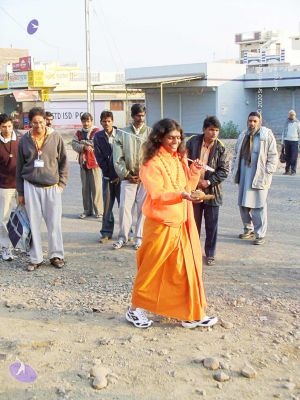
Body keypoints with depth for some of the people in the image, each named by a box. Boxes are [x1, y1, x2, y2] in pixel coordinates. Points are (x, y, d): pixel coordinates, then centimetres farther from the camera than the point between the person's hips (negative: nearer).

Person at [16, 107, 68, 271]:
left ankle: (56, 255, 16)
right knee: (33, 223, 5)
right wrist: (20, 192, 8)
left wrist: (61, 183, 0)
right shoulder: (24, 140, 3)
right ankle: (35, 258, 14)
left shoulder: (56, 138, -1)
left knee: (54, 223, 2)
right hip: (31, 186, 1)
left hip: (52, 187, -1)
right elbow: (19, 167, 8)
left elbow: (63, 162, 7)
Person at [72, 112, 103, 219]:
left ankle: (99, 211, 1)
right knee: (85, 187, 7)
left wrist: (83, 141, -5)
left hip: (94, 163, -5)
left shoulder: (97, 131, 0)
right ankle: (87, 210, 15)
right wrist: (84, 147, -15)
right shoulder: (78, 133, 14)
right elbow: (74, 145, 2)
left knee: (96, 187, -5)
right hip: (83, 163, 5)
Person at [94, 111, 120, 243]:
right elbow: (99, 156, 2)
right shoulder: (98, 137, 4)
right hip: (108, 175, 2)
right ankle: (106, 232, 12)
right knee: (107, 205, 5)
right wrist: (108, 171, -7)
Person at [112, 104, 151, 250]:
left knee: (143, 208, 3)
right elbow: (118, 157, 3)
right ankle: (122, 237, 9)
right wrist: (126, 174, -3)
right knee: (124, 206, -2)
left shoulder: (151, 133, 1)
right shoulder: (122, 133, 4)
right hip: (128, 177, 1)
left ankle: (139, 237, 13)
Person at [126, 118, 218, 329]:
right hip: (161, 225, -7)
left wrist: (194, 172, -2)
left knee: (186, 268, 7)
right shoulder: (152, 163, -12)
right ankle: (135, 310, 21)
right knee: (151, 269, 4)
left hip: (181, 223, 7)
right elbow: (157, 194, -19)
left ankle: (192, 314, 16)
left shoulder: (179, 160, 11)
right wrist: (181, 195, -34)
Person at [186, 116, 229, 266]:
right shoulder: (192, 142, -3)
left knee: (211, 225, 7)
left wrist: (209, 181, -17)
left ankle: (210, 254, 22)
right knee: (193, 224, 12)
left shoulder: (221, 148, -5)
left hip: (211, 191, -1)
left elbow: (224, 170, -7)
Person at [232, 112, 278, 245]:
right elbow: (237, 153, 19)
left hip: (259, 176, -6)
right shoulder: (243, 135, 12)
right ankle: (248, 229, 27)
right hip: (244, 175, 6)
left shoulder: (267, 135, -5)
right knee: (243, 204, 11)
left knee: (258, 206, -6)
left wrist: (268, 173, -12)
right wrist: (235, 169, 11)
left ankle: (260, 234, 3)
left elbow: (273, 155, -6)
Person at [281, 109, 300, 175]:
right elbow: (284, 132, 15)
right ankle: (287, 170, 14)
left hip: (294, 141, -3)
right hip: (287, 140, 3)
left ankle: (293, 171, -5)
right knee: (287, 157, 6)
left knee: (294, 157, -7)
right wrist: (282, 141, 11)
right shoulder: (286, 122, 10)